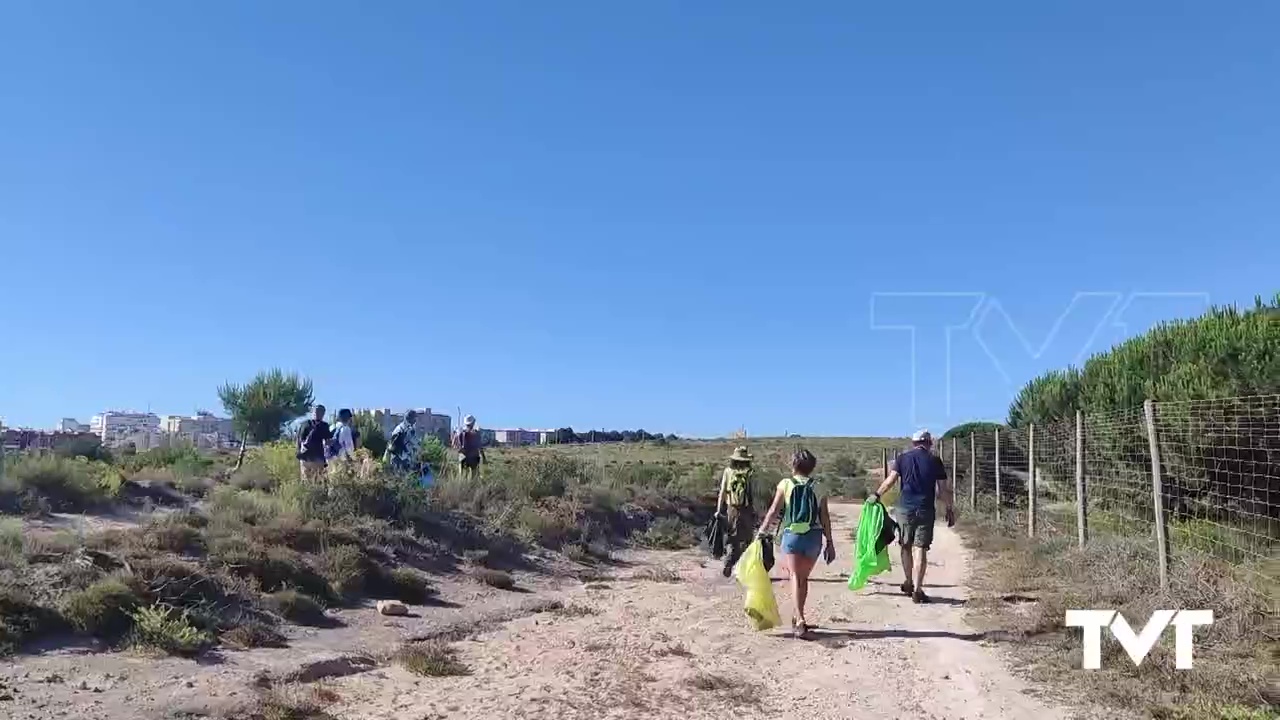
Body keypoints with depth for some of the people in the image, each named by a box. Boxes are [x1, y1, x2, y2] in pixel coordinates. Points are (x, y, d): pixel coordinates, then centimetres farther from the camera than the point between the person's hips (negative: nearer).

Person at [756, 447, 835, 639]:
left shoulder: (785, 484, 0)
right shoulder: (818, 487, 5)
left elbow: (773, 511, -1)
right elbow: (825, 517, 3)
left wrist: (763, 530, 10)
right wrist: (829, 542, 9)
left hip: (792, 535, -3)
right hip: (814, 536, 3)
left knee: (795, 577, -5)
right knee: (803, 577, 17)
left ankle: (800, 620, -20)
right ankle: (798, 617, 28)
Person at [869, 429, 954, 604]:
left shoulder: (903, 458, 4)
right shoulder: (935, 460, 3)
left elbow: (890, 480, -4)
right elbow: (943, 488, 2)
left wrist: (876, 495, 5)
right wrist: (950, 510, 8)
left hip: (905, 508, 1)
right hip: (926, 510, -1)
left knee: (906, 546, 16)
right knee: (920, 549, -1)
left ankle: (909, 583, 28)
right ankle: (917, 589, -5)